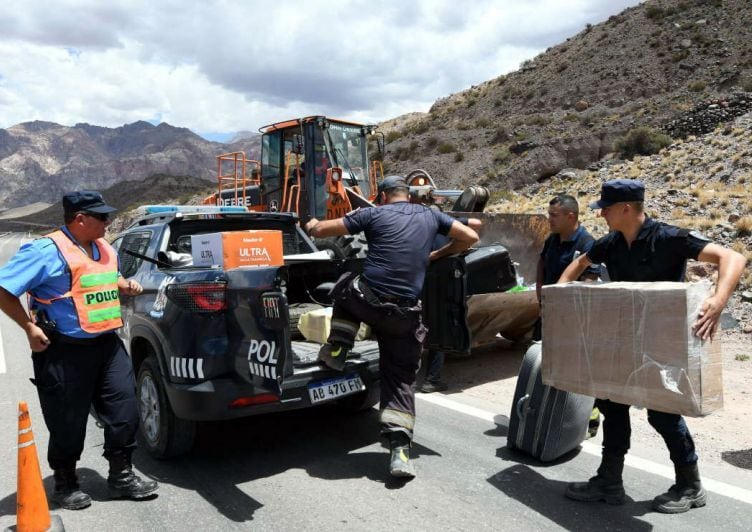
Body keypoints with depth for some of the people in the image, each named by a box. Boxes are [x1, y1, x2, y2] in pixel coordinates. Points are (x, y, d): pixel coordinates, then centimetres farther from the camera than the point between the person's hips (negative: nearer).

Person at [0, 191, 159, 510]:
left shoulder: (105, 249, 10)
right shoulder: (48, 251, -13)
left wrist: (125, 286, 10)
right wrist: (29, 327, -13)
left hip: (108, 344, 7)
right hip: (65, 352, -6)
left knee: (123, 410, 7)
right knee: (68, 422, 7)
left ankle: (121, 476, 22)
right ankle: (65, 484, 28)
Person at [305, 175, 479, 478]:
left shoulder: (375, 214, 5)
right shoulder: (430, 216, 14)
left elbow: (319, 230, 7)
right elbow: (470, 237, 21)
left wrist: (313, 225, 30)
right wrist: (436, 255, 28)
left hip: (366, 301, -2)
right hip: (405, 314, 2)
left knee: (346, 286, 33)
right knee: (400, 378, 11)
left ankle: (336, 350, 26)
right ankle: (400, 451, 0)